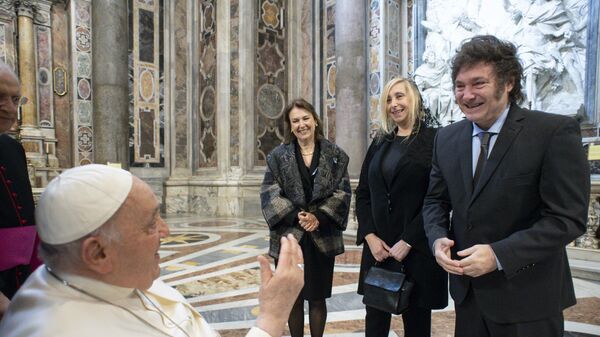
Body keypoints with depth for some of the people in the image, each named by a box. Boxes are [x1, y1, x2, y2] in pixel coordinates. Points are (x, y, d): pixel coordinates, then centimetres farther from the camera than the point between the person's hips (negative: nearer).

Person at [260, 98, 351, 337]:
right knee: (293, 298, 11)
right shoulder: (277, 156, 2)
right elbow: (269, 194, -6)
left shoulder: (336, 155, 3)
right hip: (289, 236, 0)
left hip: (323, 238, 0)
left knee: (317, 298, 11)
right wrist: (296, 217, -18)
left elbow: (342, 192, -3)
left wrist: (318, 217, -17)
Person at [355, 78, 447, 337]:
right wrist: (370, 236, -3)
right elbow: (362, 193, 9)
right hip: (378, 247, 4)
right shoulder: (380, 142, 10)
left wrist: (408, 242, -13)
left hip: (417, 249, -4)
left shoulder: (434, 139, -5)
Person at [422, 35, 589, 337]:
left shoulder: (556, 132, -13)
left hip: (527, 295, -4)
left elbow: (568, 218, -16)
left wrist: (499, 255, -23)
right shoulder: (447, 138, 2)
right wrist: (438, 238, -10)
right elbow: (435, 201, 9)